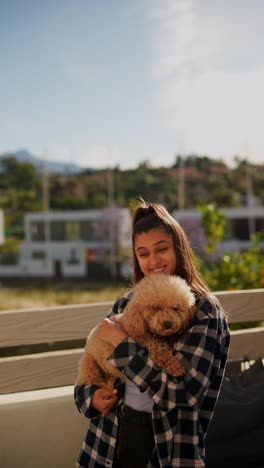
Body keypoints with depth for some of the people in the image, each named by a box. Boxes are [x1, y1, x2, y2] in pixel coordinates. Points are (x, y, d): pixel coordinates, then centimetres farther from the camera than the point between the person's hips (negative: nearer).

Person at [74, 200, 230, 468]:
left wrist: (123, 344, -18)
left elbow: (183, 393, -21)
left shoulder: (203, 310, -11)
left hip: (169, 446, -4)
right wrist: (91, 397, -10)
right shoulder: (126, 303, 3)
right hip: (111, 437, 4)